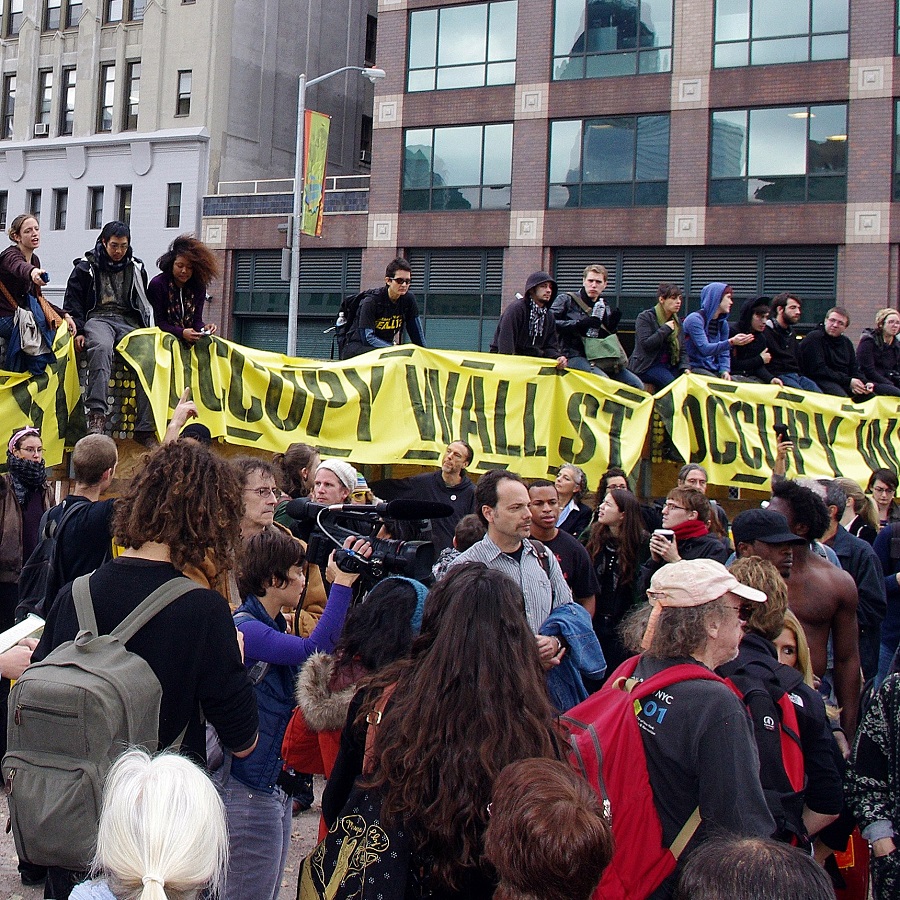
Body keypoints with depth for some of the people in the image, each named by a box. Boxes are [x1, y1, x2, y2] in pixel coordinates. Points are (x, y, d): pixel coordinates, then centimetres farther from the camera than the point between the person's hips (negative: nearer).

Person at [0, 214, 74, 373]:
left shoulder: (34, 259, 12)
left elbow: (37, 298, 13)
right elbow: (19, 267, -41)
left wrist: (64, 314, -1)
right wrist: (33, 272, -66)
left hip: (20, 316, 8)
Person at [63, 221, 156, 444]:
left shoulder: (136, 269, 20)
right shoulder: (86, 267, 11)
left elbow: (145, 305, 26)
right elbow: (72, 302, 10)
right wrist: (79, 331, -5)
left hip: (129, 320, 3)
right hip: (98, 317, -3)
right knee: (101, 347, -41)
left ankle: (144, 429, -30)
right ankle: (97, 413, -48)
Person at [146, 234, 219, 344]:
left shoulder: (198, 287, 7)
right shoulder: (157, 285, -4)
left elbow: (197, 320, 5)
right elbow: (160, 323, -7)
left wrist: (203, 328, -19)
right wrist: (182, 333, -24)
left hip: (191, 343, 4)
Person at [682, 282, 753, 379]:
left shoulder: (723, 323, 12)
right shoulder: (695, 319, -12)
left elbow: (724, 353, 12)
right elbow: (704, 349, -22)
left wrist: (725, 370, -9)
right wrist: (731, 342, -34)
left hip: (715, 370, 7)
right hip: (695, 368, -7)